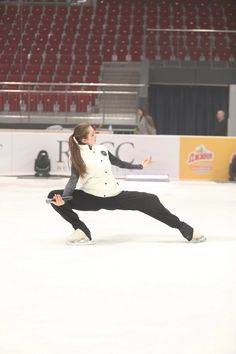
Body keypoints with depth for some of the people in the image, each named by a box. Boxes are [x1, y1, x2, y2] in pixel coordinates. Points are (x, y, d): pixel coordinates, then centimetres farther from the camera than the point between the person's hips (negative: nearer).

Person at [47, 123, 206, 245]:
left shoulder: (102, 149, 3)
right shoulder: (78, 156, -12)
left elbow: (119, 163, 18)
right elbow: (74, 180, -21)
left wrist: (140, 166, 27)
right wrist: (62, 198, -39)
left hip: (115, 196, 3)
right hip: (91, 198, -3)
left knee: (150, 201, -9)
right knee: (54, 196, -23)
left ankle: (184, 228, 1)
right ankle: (82, 231, -16)